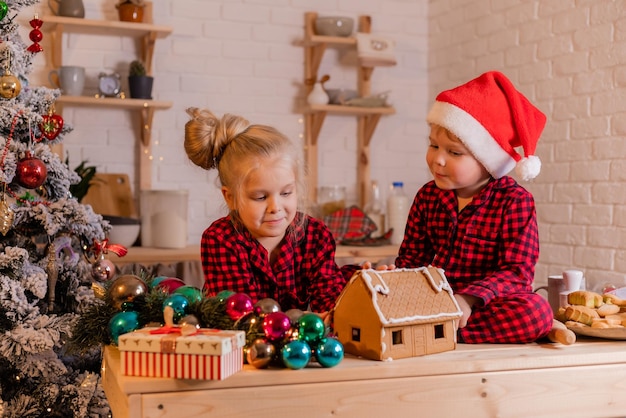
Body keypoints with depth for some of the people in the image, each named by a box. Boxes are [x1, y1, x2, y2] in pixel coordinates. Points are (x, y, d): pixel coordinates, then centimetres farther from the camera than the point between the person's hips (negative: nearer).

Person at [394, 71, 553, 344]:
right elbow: (411, 257, 9)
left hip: (485, 303, -3)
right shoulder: (427, 196, 5)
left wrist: (469, 298, -30)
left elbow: (517, 271, -14)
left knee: (535, 311, -35)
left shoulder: (515, 201, -8)